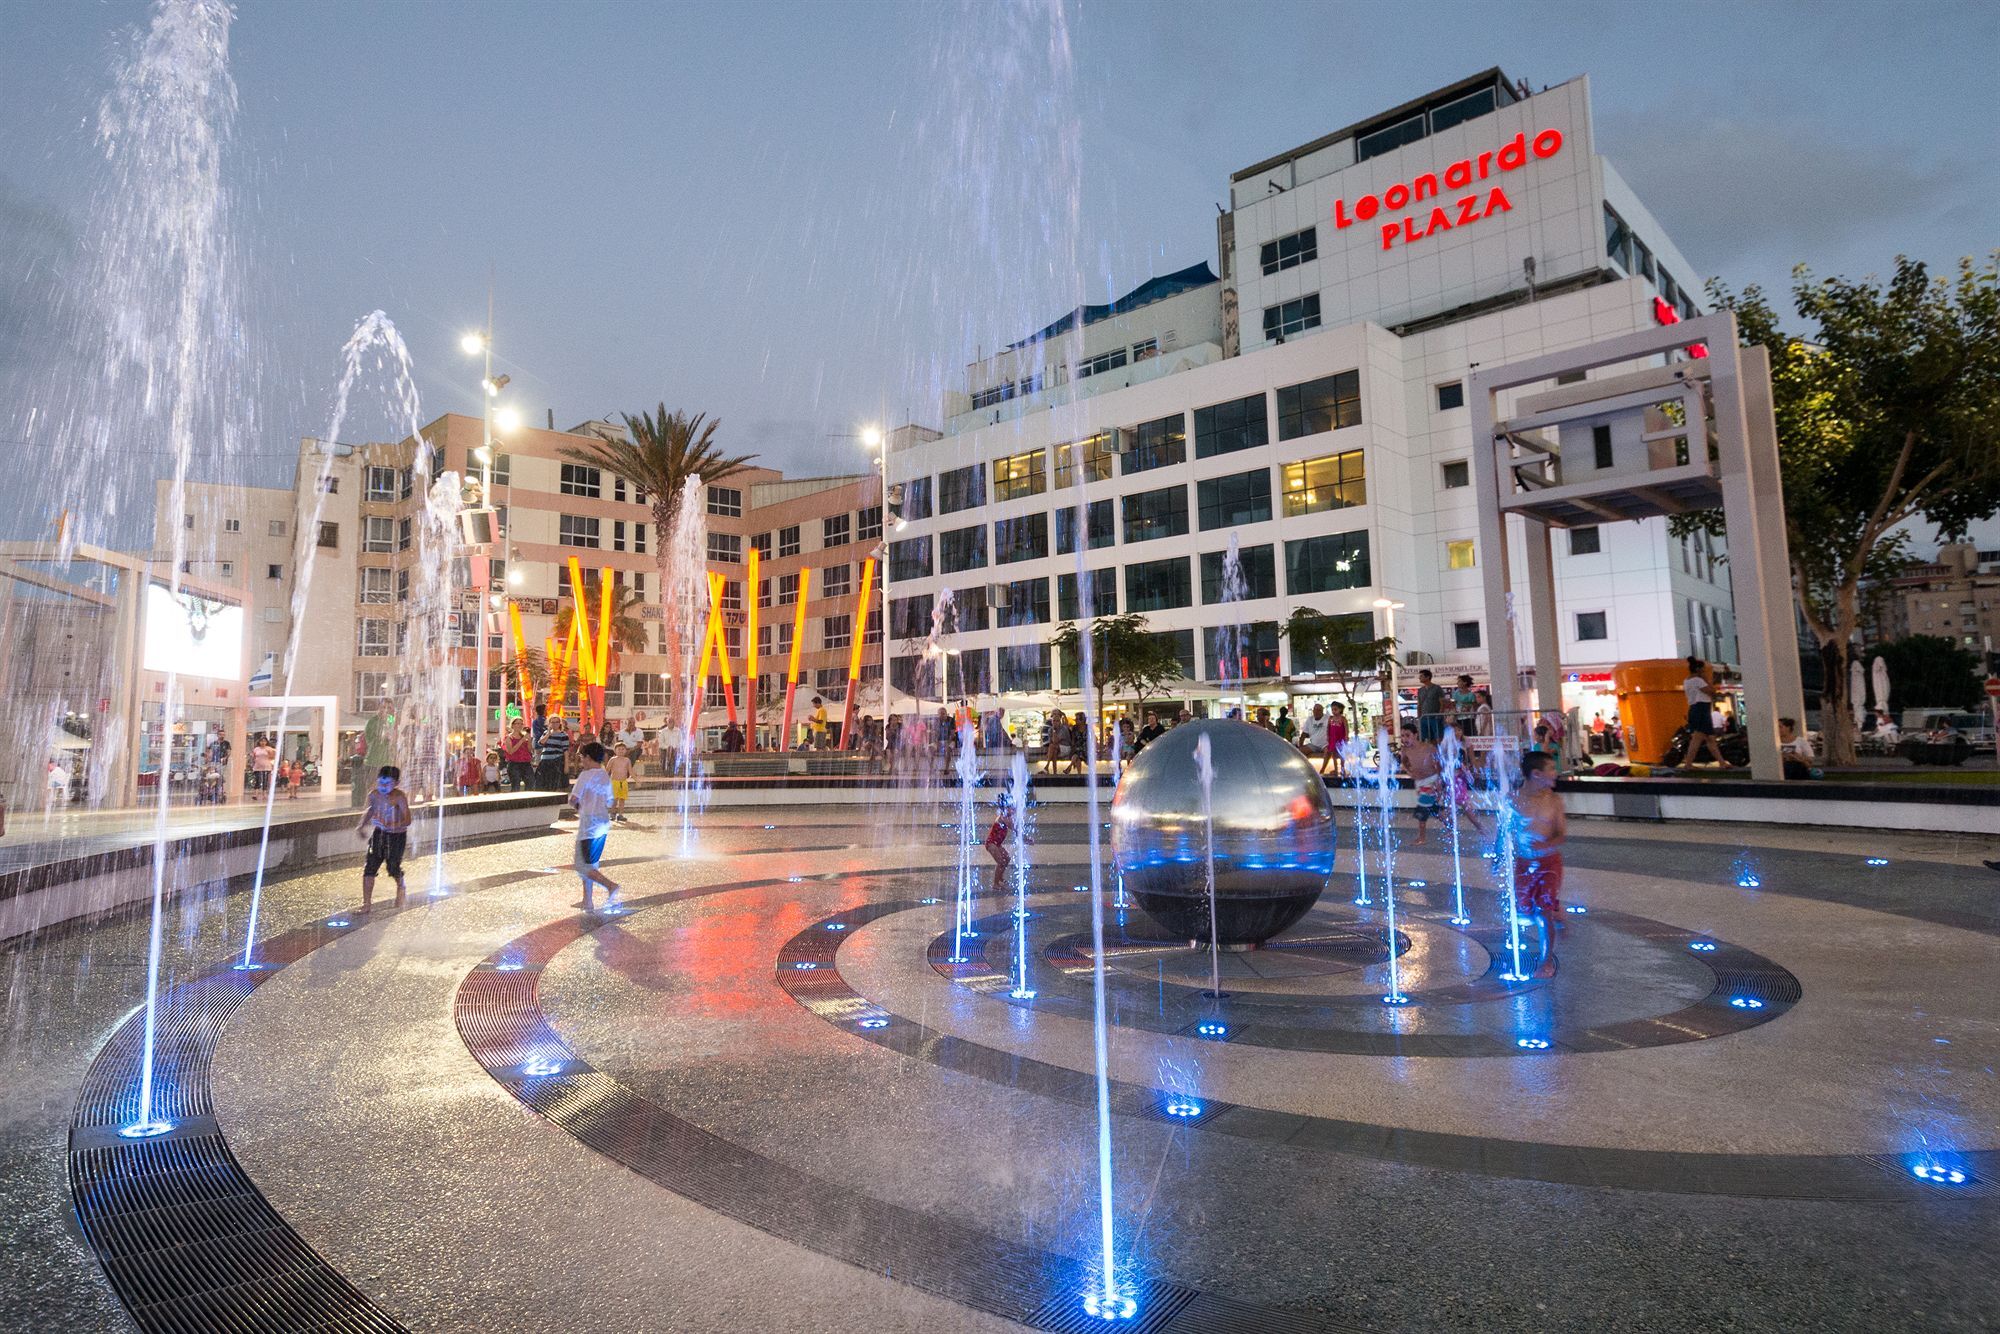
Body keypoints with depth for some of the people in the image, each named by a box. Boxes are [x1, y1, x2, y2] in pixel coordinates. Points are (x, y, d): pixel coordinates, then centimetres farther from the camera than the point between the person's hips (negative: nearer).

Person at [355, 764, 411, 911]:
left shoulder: (399, 797, -22)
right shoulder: (373, 795, -7)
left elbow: (407, 820, -27)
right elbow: (370, 810, 14)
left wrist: (392, 826, -42)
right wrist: (362, 825, 2)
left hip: (397, 835, -4)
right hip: (379, 834, 4)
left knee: (393, 867, 7)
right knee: (369, 868, -4)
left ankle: (401, 888, 41)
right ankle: (367, 902, 8)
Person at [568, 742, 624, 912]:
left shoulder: (586, 775, -11)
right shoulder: (606, 776, 11)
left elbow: (574, 799, -17)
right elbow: (610, 802, 16)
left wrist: (577, 805, 3)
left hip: (589, 824, -8)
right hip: (603, 823, 8)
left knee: (583, 866, -2)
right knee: (590, 864, 16)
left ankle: (610, 885, -22)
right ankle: (587, 902, 19)